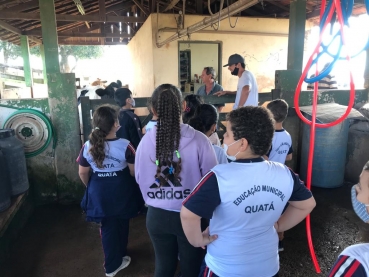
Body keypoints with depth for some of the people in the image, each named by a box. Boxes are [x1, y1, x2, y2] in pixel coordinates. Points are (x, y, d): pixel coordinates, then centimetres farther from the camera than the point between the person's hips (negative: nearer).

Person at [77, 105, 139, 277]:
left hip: (100, 193, 2)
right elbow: (134, 172, -10)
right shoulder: (125, 146, -19)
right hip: (121, 191, -1)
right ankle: (119, 257, 44)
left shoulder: (88, 147, -10)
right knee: (122, 224, 22)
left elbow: (83, 173, 0)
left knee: (107, 227, 18)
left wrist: (91, 187, 18)